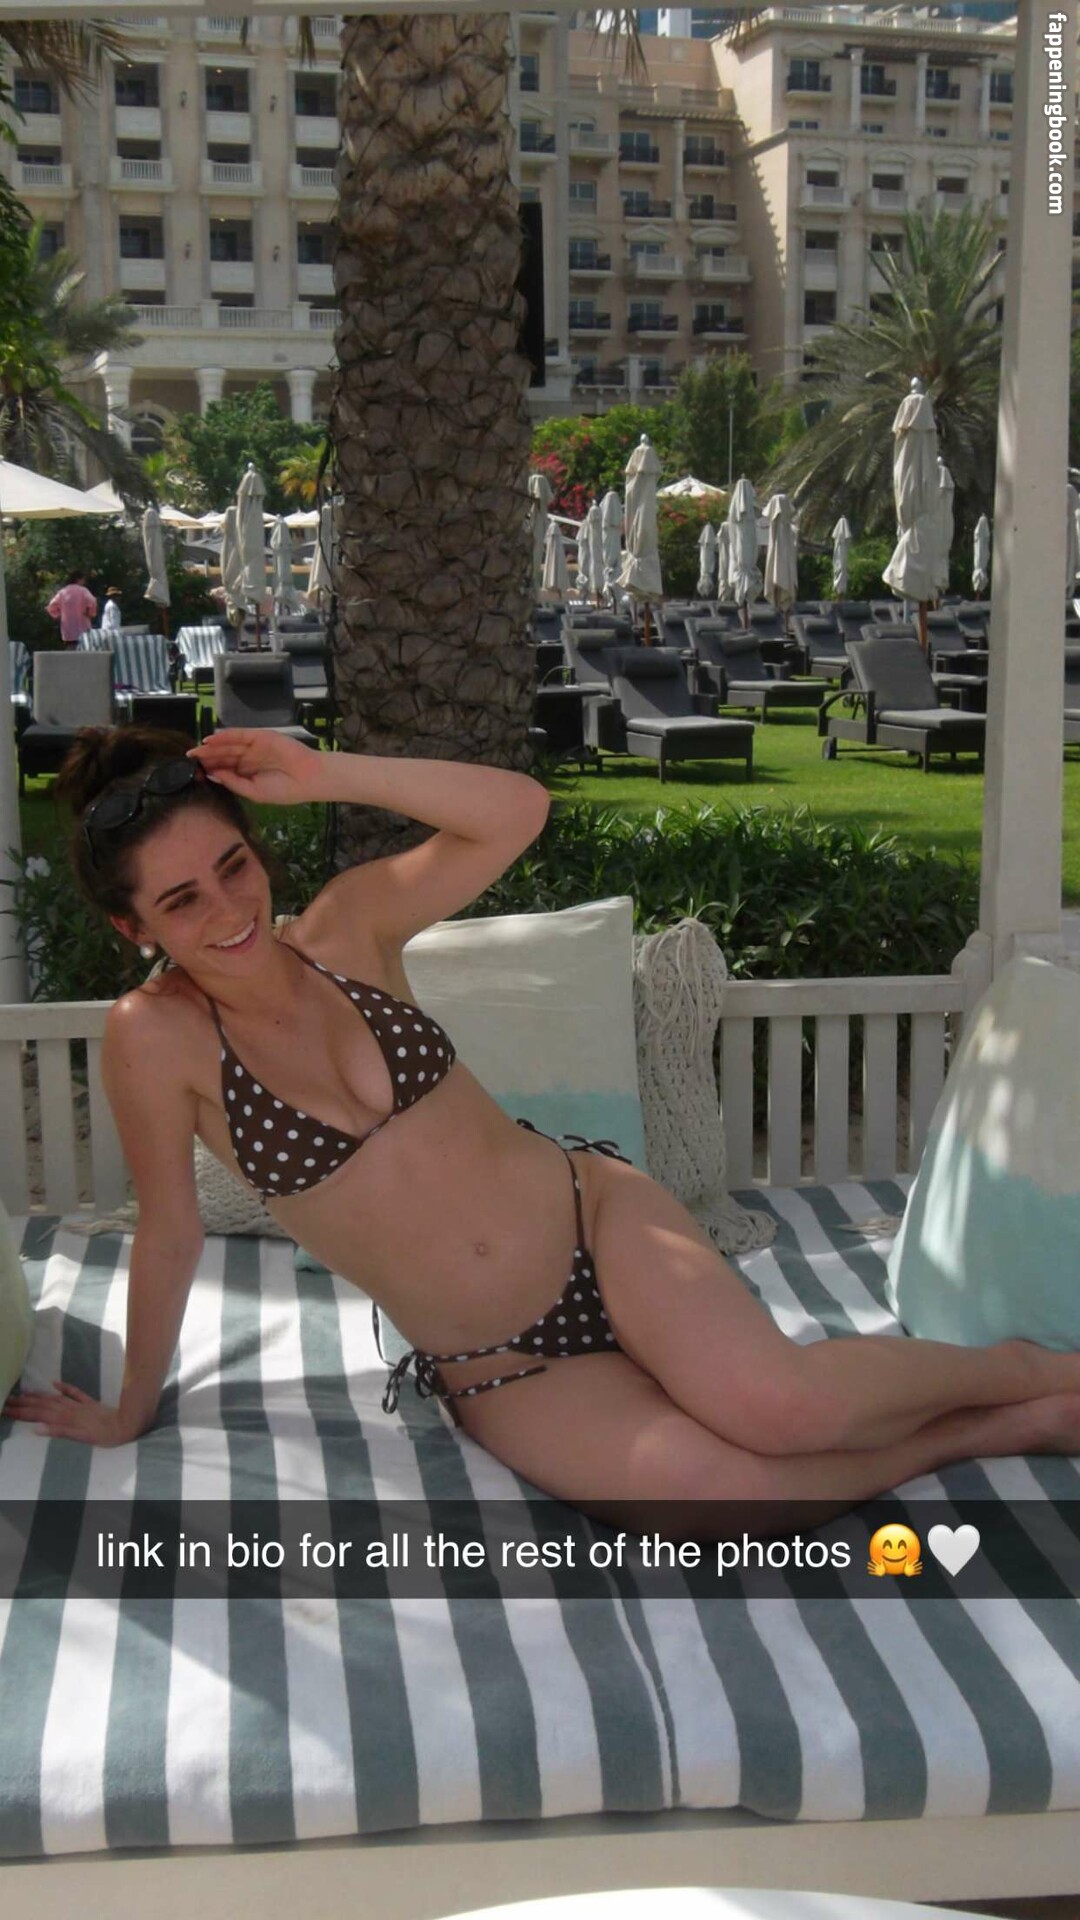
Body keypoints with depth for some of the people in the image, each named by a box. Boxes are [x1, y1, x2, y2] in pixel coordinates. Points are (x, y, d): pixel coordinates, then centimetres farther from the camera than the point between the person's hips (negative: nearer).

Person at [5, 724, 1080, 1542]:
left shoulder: (346, 926, -4)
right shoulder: (155, 1036, -11)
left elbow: (517, 811, -11)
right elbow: (169, 1237, -2)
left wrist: (325, 775, -16)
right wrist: (129, 1414, 7)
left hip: (595, 1219, 1)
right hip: (499, 1379, -1)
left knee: (771, 1401, -27)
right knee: (713, 1487, -28)